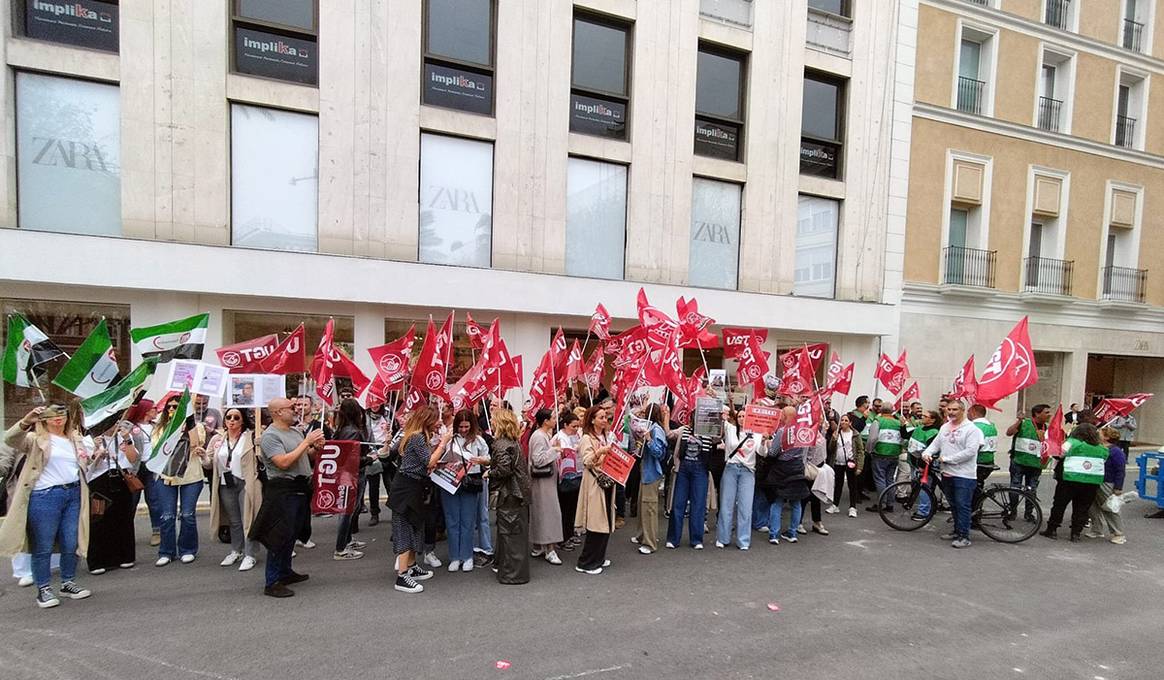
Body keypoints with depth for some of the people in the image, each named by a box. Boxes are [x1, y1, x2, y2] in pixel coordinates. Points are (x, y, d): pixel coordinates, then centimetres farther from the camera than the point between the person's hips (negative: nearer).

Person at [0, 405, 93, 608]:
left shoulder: (75, 439, 17)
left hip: (74, 494, 5)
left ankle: (68, 583, 24)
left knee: (71, 544, 9)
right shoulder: (36, 439, -1)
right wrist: (26, 421, -38)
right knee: (43, 547, 4)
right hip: (45, 496, -5)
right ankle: (43, 590, 16)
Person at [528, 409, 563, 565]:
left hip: (546, 479, 10)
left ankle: (538, 548, 22)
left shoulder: (544, 435, 13)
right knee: (548, 511, -7)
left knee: (539, 512, 14)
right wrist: (554, 450, -21)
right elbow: (538, 460, -23)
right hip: (542, 480, -10)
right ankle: (549, 550, -2)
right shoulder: (538, 436, -18)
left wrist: (555, 451, 6)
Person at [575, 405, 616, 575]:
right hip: (594, 484, -8)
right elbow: (587, 462, -20)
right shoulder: (587, 438, -10)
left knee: (606, 522, 12)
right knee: (596, 522, -6)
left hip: (608, 482, 8)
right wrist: (599, 452, -34)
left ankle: (598, 558, 25)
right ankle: (585, 563, 5)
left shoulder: (606, 436, 14)